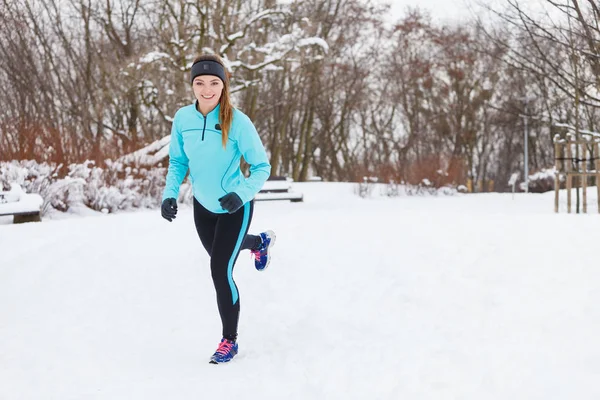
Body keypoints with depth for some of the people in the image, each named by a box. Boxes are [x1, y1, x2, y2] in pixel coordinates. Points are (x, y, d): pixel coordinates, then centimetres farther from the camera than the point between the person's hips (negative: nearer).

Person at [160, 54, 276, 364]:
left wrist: (241, 195, -36)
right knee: (219, 256, 28)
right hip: (203, 205, 5)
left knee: (220, 271, -10)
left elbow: (261, 167, -20)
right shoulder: (182, 118, -15)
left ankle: (229, 340, 12)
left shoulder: (238, 122, -27)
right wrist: (170, 194, -16)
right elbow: (178, 161, -1)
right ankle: (260, 242, 63)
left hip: (235, 207, -5)